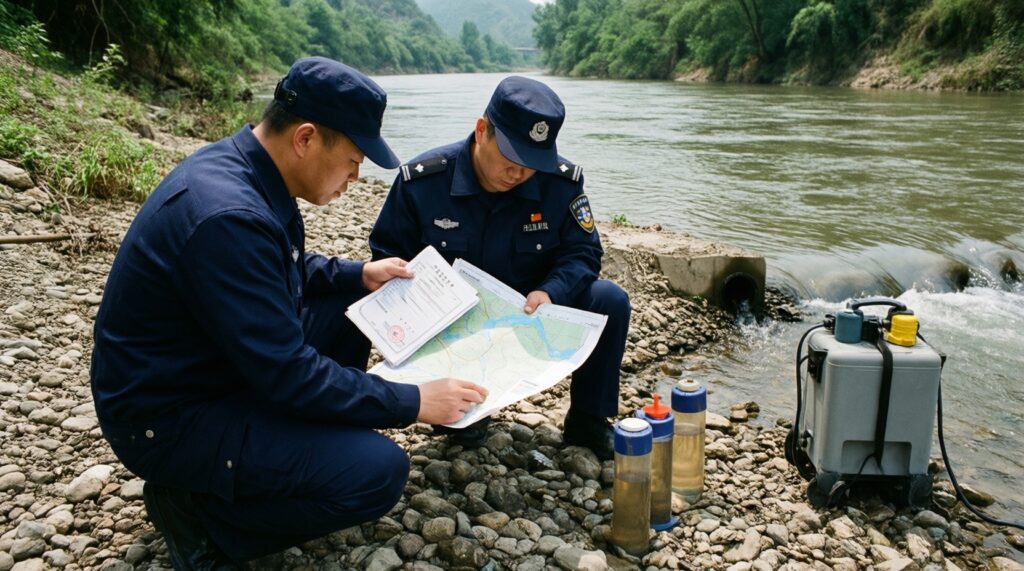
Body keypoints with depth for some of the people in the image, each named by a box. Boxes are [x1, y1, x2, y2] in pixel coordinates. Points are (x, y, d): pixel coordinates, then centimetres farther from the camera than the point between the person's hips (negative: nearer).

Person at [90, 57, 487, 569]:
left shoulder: (240, 164, -2)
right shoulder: (228, 216, -32)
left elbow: (283, 269, 17)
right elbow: (287, 374, -28)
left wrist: (358, 275, 5)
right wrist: (412, 403, -21)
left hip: (220, 361, 10)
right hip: (170, 418, -10)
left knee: (350, 306, 11)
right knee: (379, 471, -19)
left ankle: (300, 447, 15)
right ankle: (196, 508, -3)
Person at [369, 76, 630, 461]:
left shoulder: (562, 182, -14)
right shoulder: (422, 180, -17)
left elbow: (583, 252, -8)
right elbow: (387, 256, -7)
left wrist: (549, 292, -30)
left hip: (528, 314, 1)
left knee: (610, 301, -20)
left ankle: (588, 421, 1)